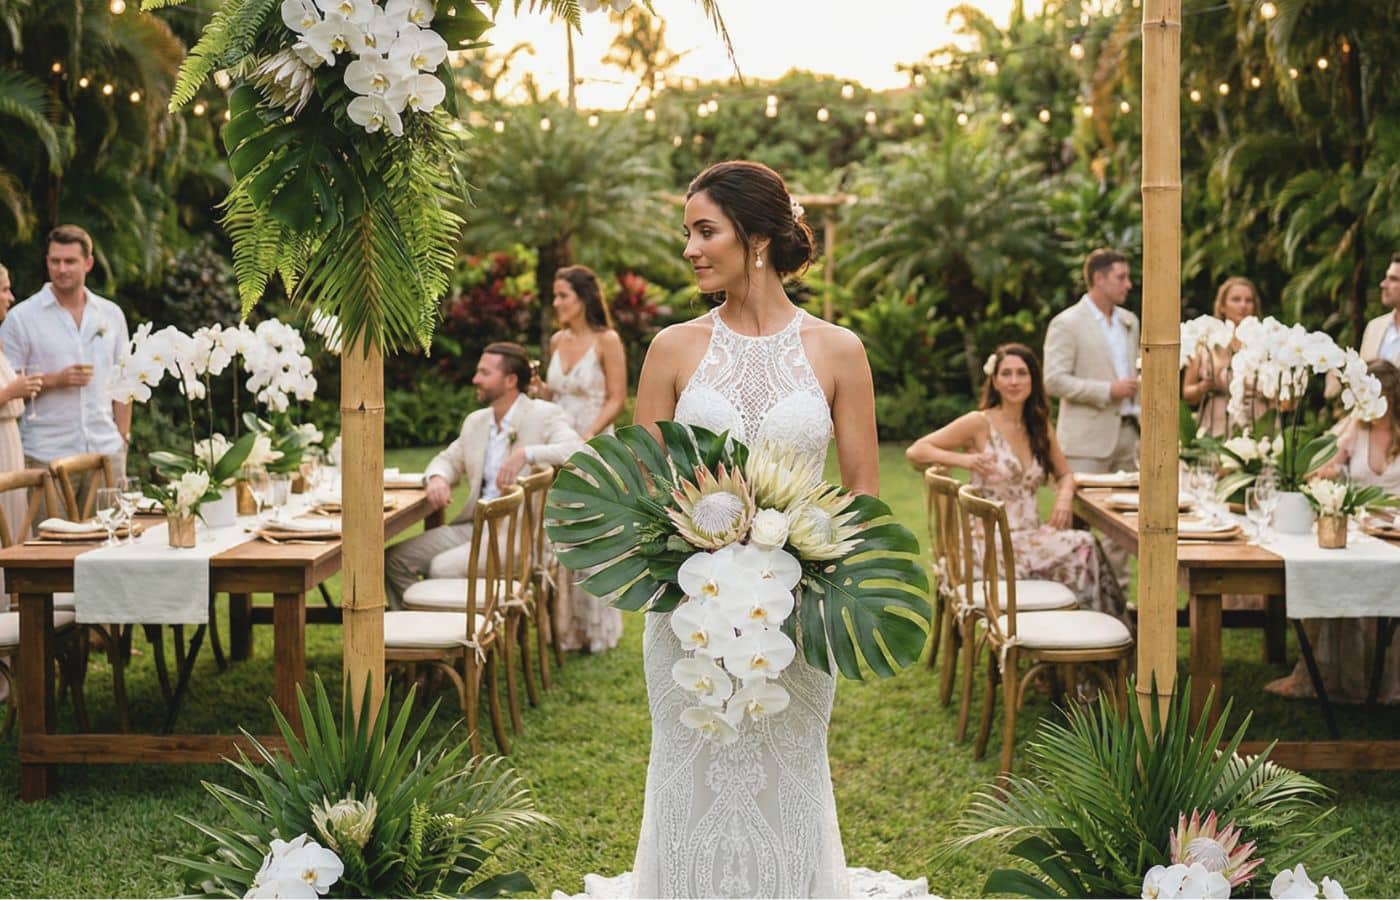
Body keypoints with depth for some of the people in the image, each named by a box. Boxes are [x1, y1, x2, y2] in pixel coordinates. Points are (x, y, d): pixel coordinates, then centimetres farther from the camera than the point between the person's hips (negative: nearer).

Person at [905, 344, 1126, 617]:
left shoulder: (1040, 427, 14)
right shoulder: (979, 423, -3)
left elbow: (1065, 474, 22)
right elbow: (915, 451, -4)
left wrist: (1064, 498, -1)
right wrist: (963, 459, -19)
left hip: (1031, 535, 6)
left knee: (1085, 545, -26)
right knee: (1081, 547, -27)